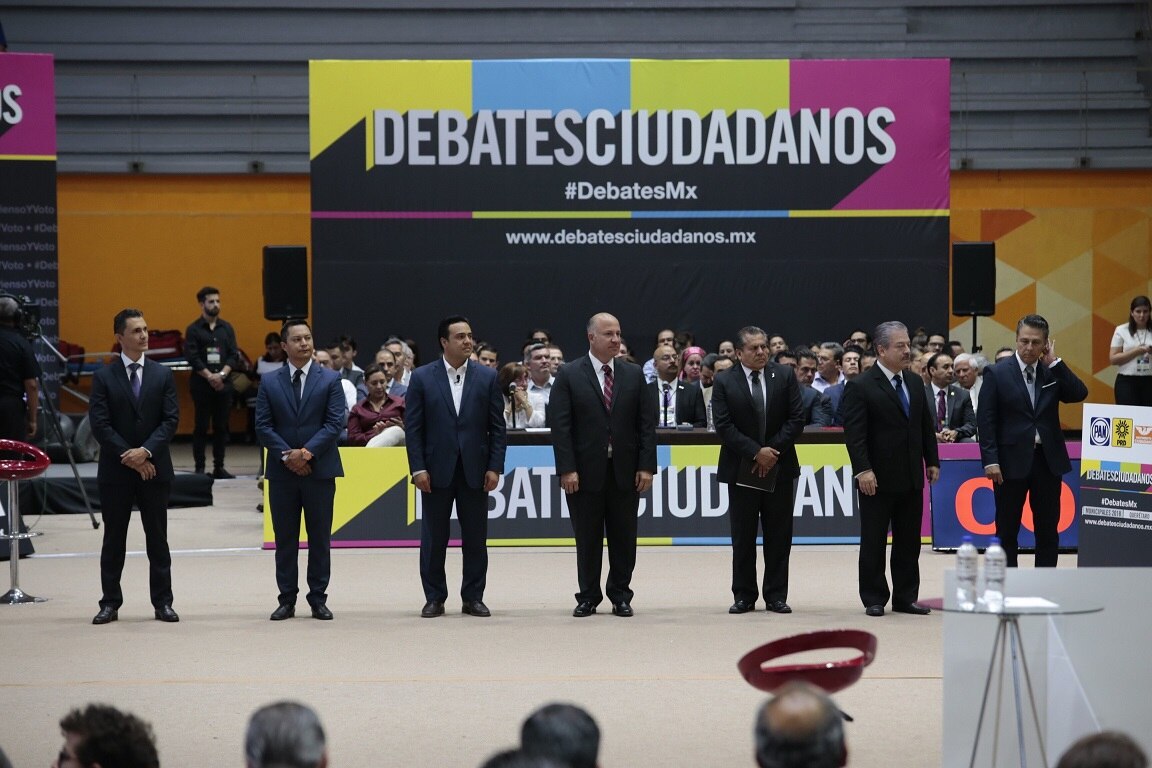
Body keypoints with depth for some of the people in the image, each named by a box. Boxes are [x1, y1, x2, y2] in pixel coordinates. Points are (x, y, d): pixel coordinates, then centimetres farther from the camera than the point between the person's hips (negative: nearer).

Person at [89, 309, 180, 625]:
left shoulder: (162, 375, 5)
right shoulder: (104, 377, -1)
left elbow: (171, 419, -1)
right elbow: (100, 424, -7)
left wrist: (147, 451, -15)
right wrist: (128, 456, -13)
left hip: (154, 467, 1)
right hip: (115, 469, -1)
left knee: (158, 539, 5)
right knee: (114, 539, 5)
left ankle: (162, 602, 10)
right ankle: (110, 603, 10)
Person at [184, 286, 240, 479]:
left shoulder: (226, 328, 10)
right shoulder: (193, 330, -1)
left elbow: (234, 355, 6)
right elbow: (192, 358, -8)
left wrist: (222, 374, -9)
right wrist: (210, 377, -14)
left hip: (223, 383, 4)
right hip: (201, 384, -3)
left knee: (221, 426, 5)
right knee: (201, 427, -1)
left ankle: (219, 467, 10)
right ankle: (199, 468, 2)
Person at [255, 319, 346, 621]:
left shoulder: (330, 379, 2)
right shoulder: (270, 383, 6)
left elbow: (335, 423, -6)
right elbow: (263, 426, 1)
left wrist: (307, 452, -15)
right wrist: (287, 455, -12)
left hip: (319, 469, -1)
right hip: (282, 471, 1)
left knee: (319, 538, 3)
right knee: (285, 539, 5)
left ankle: (318, 599, 10)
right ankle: (287, 599, 10)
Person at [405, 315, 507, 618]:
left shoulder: (487, 377, 4)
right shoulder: (422, 378, 1)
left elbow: (497, 427, 4)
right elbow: (413, 427, 0)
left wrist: (495, 467, -3)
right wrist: (418, 468, -8)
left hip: (475, 470, 1)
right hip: (437, 470, -1)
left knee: (475, 538, 4)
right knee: (433, 539, 4)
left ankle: (473, 598, 13)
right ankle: (434, 598, 12)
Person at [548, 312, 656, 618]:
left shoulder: (634, 375, 7)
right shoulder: (569, 375, -1)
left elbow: (647, 423, 5)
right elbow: (560, 426, -5)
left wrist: (646, 466, -3)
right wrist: (567, 469, -12)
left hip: (625, 471, 2)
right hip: (585, 472, -2)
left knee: (624, 538, 6)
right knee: (587, 539, 5)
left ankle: (620, 595, 16)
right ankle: (588, 596, 15)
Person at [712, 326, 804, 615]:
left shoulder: (785, 376, 2)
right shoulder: (724, 382, -2)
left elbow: (796, 419, -1)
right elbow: (724, 426, -8)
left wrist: (773, 450, -11)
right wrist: (756, 452, -15)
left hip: (779, 466, 1)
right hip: (740, 469, -1)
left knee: (778, 536, 4)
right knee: (743, 537, 3)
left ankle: (776, 596, 10)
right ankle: (744, 596, 10)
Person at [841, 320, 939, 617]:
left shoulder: (915, 383, 11)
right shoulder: (860, 387, -10)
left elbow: (926, 425, 17)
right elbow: (854, 433, -15)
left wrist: (932, 461, 11)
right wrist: (862, 470, -22)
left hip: (911, 478, 6)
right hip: (878, 480, -6)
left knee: (909, 542, 9)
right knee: (874, 542, 2)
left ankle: (906, 597, 16)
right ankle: (874, 600, 9)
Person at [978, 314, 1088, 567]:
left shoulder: (1052, 372, 7)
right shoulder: (997, 373, -3)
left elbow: (1079, 394, -7)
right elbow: (986, 420, -6)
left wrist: (1054, 363, -7)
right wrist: (990, 460, -14)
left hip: (1048, 460, 3)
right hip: (1012, 461, -3)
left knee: (1048, 529, 7)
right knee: (1007, 530, 4)